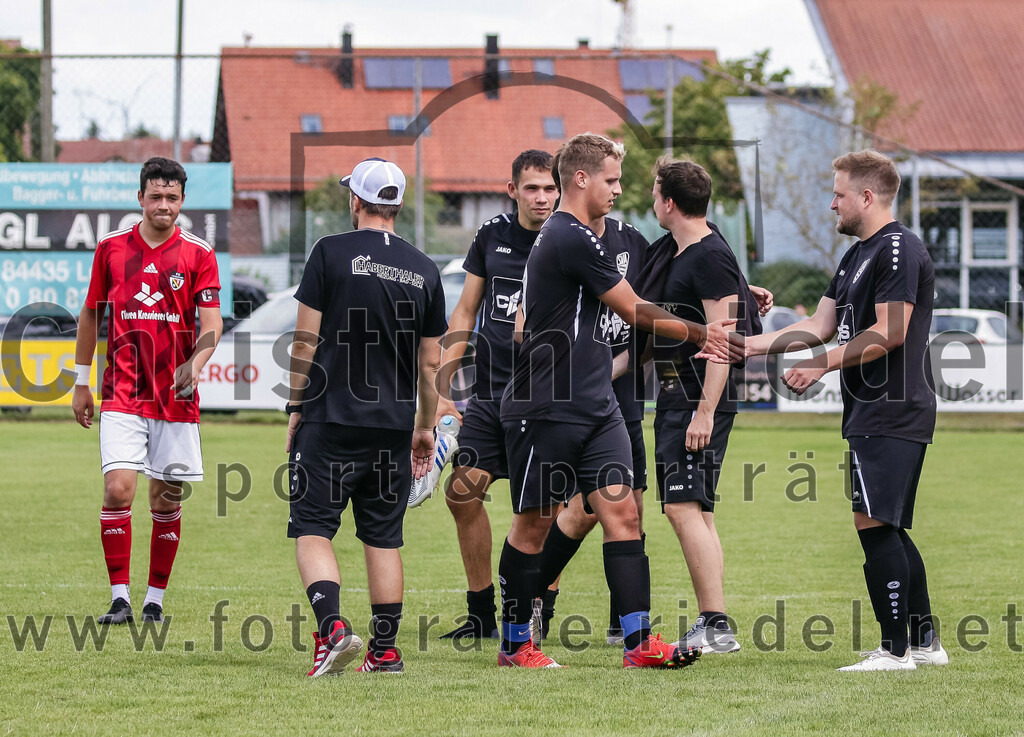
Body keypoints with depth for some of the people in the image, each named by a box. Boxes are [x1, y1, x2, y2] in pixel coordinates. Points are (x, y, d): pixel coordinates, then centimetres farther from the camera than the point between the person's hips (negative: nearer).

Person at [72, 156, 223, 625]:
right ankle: (119, 600, -6)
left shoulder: (198, 255, 0)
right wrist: (81, 383, 15)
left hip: (176, 396, 0)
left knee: (166, 502, 4)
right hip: (122, 393, 0)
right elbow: (91, 314, 15)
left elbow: (211, 324, -4)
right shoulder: (111, 248, 5)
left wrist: (194, 367, -23)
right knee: (117, 489, -14)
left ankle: (155, 600, 17)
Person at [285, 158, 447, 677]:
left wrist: (296, 407, 4)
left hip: (331, 419, -4)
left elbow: (306, 341, -6)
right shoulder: (423, 270, 7)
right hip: (393, 425, 4)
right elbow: (430, 363, 11)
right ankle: (385, 649, 10)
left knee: (312, 527, 1)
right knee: (383, 536, 11)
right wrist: (426, 426, 21)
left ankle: (332, 627, -19)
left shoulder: (331, 253, -5)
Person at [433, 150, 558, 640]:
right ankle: (481, 614, 13)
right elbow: (465, 313, 14)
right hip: (490, 394, 4)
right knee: (462, 492, 1)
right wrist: (441, 388, 9)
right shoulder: (491, 237, 7)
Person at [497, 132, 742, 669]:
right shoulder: (573, 239, -16)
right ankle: (515, 644, 14)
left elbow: (523, 325, 22)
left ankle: (638, 642, -8)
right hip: (546, 412, -9)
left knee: (621, 509, -3)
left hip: (595, 407, 9)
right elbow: (635, 312, -12)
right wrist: (702, 334, -4)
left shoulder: (554, 237, 15)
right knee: (534, 523, 2)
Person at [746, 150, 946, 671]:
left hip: (891, 414, -10)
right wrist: (751, 345, 14)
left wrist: (821, 366, -17)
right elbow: (821, 326, 20)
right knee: (887, 530, 12)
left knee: (874, 523, -12)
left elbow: (889, 332, -19)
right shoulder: (858, 254, 20)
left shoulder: (898, 249, -12)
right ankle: (924, 642, 16)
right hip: (872, 414, 10)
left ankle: (895, 649, -11)